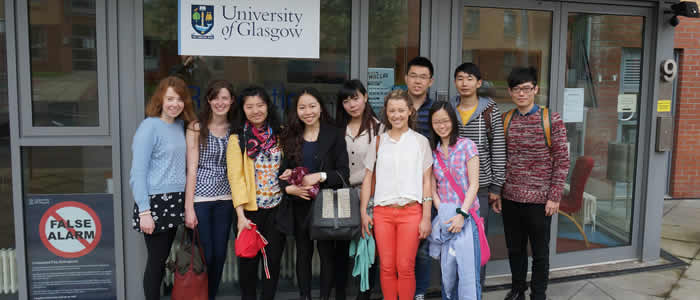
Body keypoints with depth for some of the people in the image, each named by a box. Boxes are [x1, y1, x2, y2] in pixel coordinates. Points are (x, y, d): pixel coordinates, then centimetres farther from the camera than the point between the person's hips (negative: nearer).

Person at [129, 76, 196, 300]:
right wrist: (144, 211, -18)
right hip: (155, 202, -6)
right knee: (156, 260, 2)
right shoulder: (149, 126, -11)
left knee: (163, 259, 13)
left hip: (175, 202, 6)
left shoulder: (181, 126, 8)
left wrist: (186, 203, 5)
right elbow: (137, 172, -14)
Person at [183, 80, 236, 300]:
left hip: (225, 199, 4)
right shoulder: (196, 128, -4)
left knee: (220, 255, 9)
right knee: (204, 256, -1)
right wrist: (189, 207, -11)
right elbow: (192, 168, -8)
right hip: (200, 198, -4)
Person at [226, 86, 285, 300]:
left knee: (274, 259, 8)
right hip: (250, 209, -2)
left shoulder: (279, 134, 6)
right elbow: (235, 177, -8)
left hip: (277, 207, 2)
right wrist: (240, 215, -15)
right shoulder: (237, 139, -2)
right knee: (248, 261, 6)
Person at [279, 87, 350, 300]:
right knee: (303, 253, 10)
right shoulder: (291, 137, 9)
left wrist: (320, 176, -21)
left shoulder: (335, 135, -2)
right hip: (300, 205, 3)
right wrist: (288, 187, -13)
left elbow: (343, 173, -7)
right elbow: (283, 172, 7)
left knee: (327, 253, 1)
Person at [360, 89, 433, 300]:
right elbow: (367, 179, 12)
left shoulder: (420, 141, 5)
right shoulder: (378, 142, 10)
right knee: (386, 267, 3)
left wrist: (426, 217, -1)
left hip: (411, 211, -2)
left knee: (406, 267, -3)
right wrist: (363, 212, 5)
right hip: (382, 212, 2)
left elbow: (427, 181, 4)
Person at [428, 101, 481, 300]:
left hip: (467, 215, -3)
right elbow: (432, 187, 8)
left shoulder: (467, 146, -2)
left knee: (468, 270, -6)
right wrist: (442, 212, -6)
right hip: (444, 216, 3)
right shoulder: (432, 150, 10)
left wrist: (462, 214, -13)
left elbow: (473, 184, -5)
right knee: (447, 271, 8)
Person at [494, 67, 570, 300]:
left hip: (539, 199, -3)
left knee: (540, 252, 9)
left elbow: (562, 161, -6)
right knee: (514, 248, 16)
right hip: (510, 198, 4)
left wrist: (554, 196, -10)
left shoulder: (551, 120, -6)